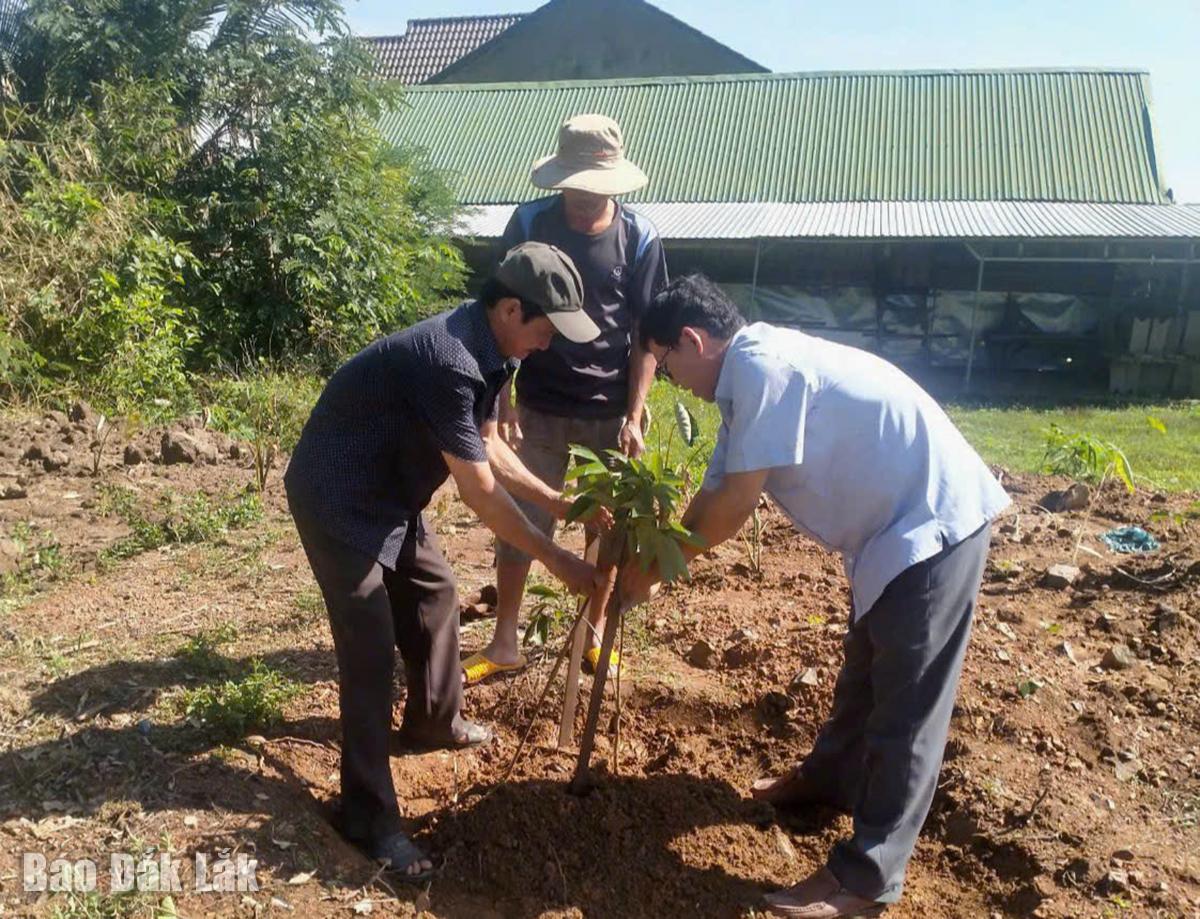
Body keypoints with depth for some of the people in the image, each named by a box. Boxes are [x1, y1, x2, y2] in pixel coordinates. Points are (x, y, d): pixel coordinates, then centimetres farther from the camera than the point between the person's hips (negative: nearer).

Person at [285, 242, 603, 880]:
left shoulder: (483, 350, -2)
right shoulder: (450, 362, -32)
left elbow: (486, 448, 10)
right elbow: (479, 491, -27)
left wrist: (556, 503, 5)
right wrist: (556, 561, -19)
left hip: (387, 492, 10)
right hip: (337, 499, -10)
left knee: (433, 595, 19)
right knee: (370, 648, -9)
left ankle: (433, 722, 41)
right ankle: (369, 815, 2)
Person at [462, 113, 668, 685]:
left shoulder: (639, 238, -6)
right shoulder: (530, 225, -5)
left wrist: (633, 417, -7)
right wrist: (504, 400, -7)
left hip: (610, 412, 0)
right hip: (539, 409, 0)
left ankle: (595, 633, 30)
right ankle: (504, 643, 18)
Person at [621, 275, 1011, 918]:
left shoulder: (762, 366, -22)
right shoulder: (749, 378, 10)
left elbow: (735, 503, -20)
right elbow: (714, 491, 15)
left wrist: (655, 566, -6)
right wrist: (653, 561, 16)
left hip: (935, 522, -10)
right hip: (896, 525, 10)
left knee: (906, 708, -1)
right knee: (866, 671, 25)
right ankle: (831, 779, 46)